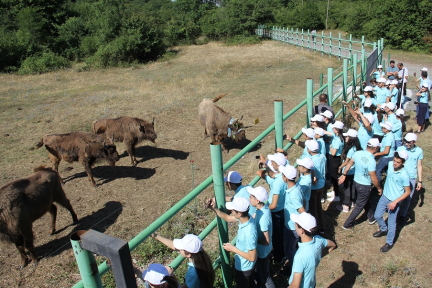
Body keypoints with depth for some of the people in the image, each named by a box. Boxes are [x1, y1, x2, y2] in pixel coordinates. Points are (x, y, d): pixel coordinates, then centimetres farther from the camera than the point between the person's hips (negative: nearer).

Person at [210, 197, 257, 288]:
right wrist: (215, 209, -13)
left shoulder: (249, 233, -41)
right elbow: (227, 218, -1)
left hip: (244, 267, -7)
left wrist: (233, 249, -23)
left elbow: (252, 257, -31)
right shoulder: (246, 217, -18)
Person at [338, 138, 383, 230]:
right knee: (359, 206, 11)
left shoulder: (357, 153, -10)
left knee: (366, 201, 28)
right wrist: (379, 188, -4)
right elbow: (373, 179, -22)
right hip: (364, 186, -7)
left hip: (356, 182, 7)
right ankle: (347, 225, 20)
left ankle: (371, 218, 49)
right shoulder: (371, 161, -30)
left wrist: (344, 175, 16)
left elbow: (349, 164, 3)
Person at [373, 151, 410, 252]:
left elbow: (407, 192, -16)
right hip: (384, 196, 6)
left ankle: (389, 243, 29)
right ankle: (384, 230, 49)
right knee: (377, 216, 19)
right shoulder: (390, 164, -12)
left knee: (391, 223, 8)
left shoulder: (404, 175, -26)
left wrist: (395, 202, -23)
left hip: (394, 201, -6)